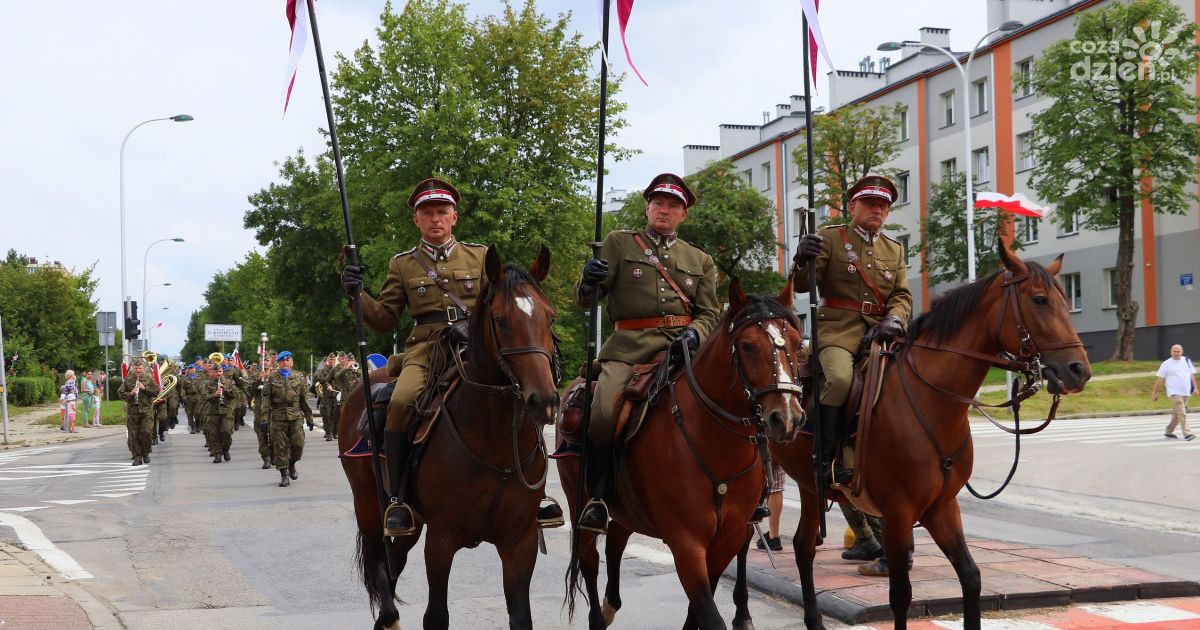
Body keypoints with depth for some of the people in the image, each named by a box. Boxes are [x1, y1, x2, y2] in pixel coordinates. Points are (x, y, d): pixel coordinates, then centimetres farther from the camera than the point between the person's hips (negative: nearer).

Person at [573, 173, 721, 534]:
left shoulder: (700, 261, 23)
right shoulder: (618, 244, 17)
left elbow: (709, 313, 15)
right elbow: (584, 299, 11)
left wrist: (693, 334, -9)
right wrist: (589, 281, -15)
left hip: (682, 346, 2)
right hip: (629, 346, -2)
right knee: (604, 413, -26)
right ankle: (597, 498, -7)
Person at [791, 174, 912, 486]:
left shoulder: (894, 250, 22)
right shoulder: (829, 238, 8)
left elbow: (901, 294, 15)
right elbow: (801, 285, -1)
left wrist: (895, 319, -9)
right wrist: (803, 260, -24)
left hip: (880, 331, 5)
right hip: (838, 330, -5)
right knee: (840, 378, -32)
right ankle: (825, 459, -23)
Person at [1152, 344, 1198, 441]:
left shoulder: (1187, 361, 9)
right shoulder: (1166, 364, -4)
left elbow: (1192, 375, 15)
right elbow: (1160, 379, -2)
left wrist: (1195, 388, 8)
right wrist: (1155, 393, -3)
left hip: (1185, 392, 5)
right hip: (1174, 393, -5)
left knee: (1177, 413, 12)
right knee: (1182, 413, -15)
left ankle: (1169, 432, 25)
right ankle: (1187, 434, -19)